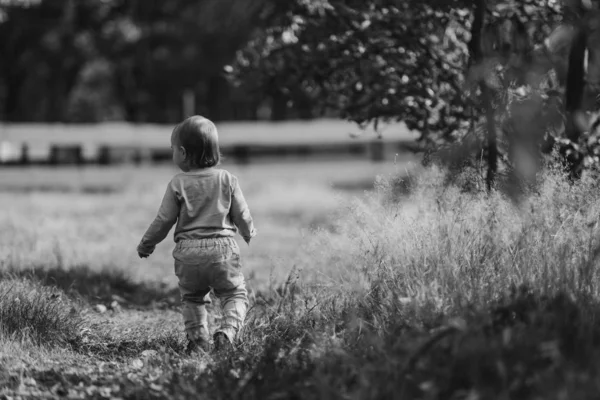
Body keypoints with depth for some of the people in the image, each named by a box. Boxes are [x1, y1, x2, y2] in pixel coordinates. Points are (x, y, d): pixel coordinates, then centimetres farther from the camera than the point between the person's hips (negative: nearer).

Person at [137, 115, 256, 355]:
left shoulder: (178, 184, -3)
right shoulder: (227, 180, 1)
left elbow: (164, 220, 1)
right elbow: (242, 215, 7)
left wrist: (146, 244, 17)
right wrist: (249, 233, 29)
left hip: (189, 252, 0)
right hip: (223, 247, 0)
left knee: (192, 298, 18)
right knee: (235, 294, 6)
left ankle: (198, 339, 7)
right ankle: (227, 332, -17)